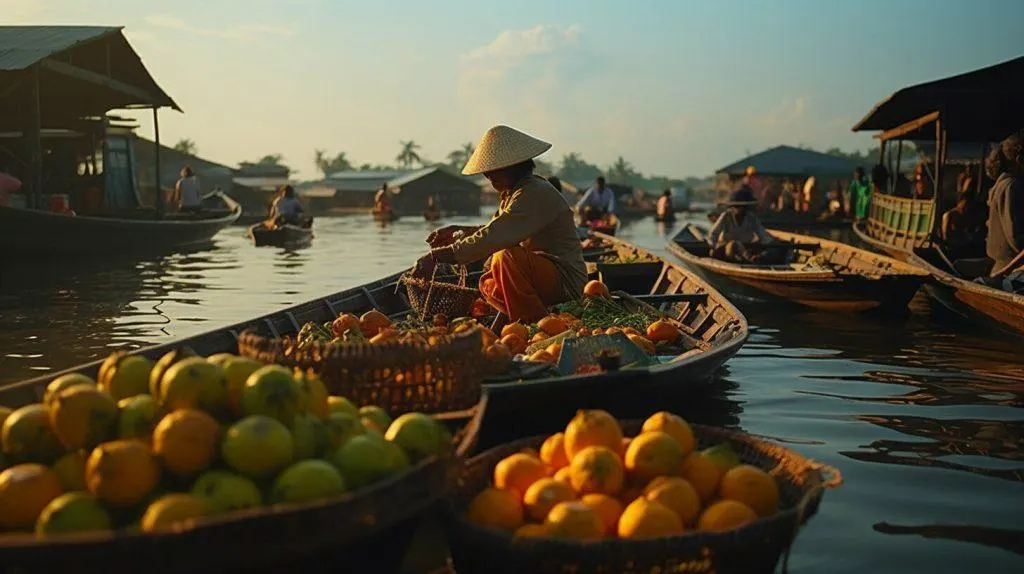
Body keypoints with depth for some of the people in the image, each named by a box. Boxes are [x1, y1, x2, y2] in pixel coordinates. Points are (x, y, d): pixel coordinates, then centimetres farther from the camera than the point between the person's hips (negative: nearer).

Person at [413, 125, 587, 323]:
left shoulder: (535, 194, -22)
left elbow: (492, 238, -29)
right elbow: (495, 232, 21)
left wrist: (437, 256, -27)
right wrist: (456, 231, 6)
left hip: (566, 278, -10)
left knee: (506, 258, -30)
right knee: (489, 285, 16)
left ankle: (533, 323, -21)